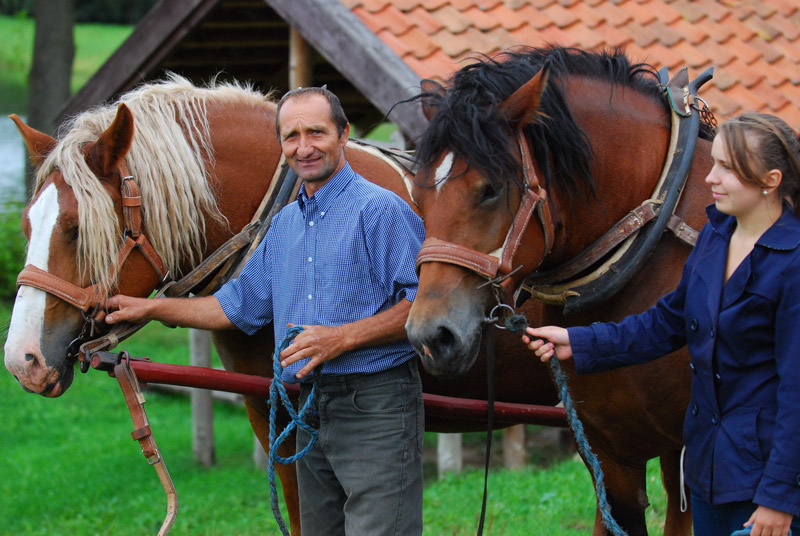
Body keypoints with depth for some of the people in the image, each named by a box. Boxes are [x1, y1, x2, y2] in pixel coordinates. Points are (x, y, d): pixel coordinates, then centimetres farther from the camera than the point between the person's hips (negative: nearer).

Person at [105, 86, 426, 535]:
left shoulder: (379, 209, -9)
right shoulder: (284, 224, 17)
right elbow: (239, 305, 27)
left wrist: (343, 337, -22)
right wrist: (152, 309, 24)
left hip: (376, 408, -8)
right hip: (311, 407, 8)